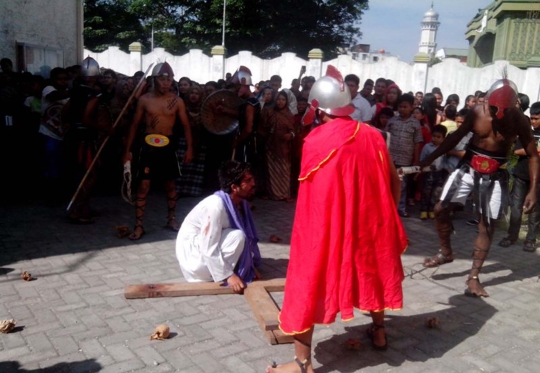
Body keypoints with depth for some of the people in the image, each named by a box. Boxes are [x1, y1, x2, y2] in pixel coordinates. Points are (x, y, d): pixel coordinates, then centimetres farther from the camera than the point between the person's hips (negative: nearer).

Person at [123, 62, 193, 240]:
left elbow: (186, 125, 5)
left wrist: (189, 148, -4)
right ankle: (139, 226, 1)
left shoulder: (177, 101, 1)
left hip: (168, 145, 2)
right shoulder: (144, 99, -1)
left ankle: (171, 219, 28)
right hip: (149, 144, -1)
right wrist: (128, 149, 0)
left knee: (170, 184, 12)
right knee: (143, 185, -4)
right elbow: (135, 125, 3)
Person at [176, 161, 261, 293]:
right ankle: (223, 278, -10)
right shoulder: (216, 205, -30)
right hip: (194, 253, -9)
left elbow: (248, 236, 3)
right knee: (237, 237, -27)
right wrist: (228, 276, -26)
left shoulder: (240, 203, -5)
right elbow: (209, 250, -30)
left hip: (211, 245, 9)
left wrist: (251, 265, -2)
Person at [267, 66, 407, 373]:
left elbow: (308, 185, 0)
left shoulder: (315, 140, -12)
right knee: (372, 269, 27)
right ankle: (379, 331, 46)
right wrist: (385, 215, 19)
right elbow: (394, 183, 7)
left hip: (324, 225, -5)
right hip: (367, 221, 5)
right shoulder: (373, 136, 1)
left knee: (309, 284, 5)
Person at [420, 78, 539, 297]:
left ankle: (473, 277, 9)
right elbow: (456, 137, 3)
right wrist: (428, 160, -2)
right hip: (468, 167, 2)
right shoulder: (477, 111, -8)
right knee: (440, 209, -6)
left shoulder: (519, 121, -13)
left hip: (494, 175, -2)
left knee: (487, 224, -2)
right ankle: (446, 253, 19)